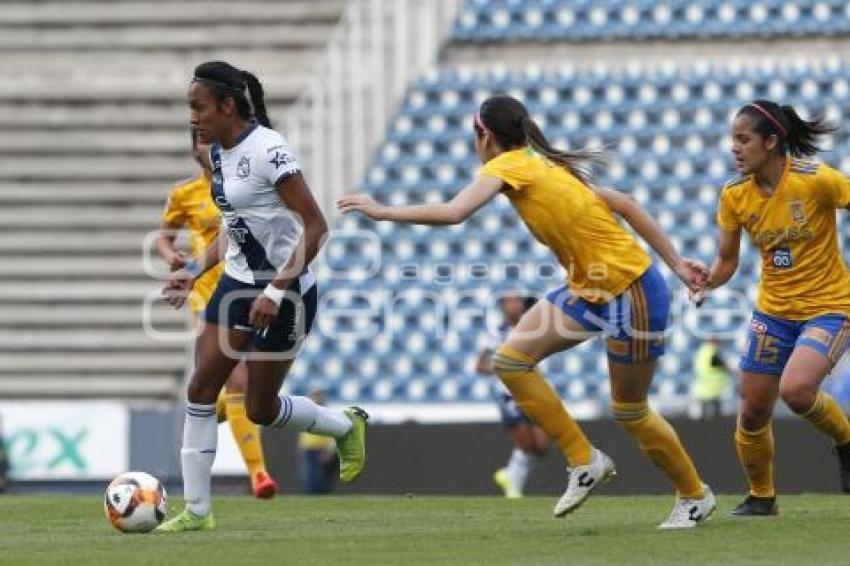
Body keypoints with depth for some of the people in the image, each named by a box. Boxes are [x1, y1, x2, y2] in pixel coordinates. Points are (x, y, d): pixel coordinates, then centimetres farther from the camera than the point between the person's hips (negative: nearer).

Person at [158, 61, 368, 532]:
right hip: (238, 284, 8)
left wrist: (276, 291, -24)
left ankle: (347, 427, 30)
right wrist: (195, 272, 7)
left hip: (286, 293, -8)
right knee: (201, 389, -4)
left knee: (261, 409, 3)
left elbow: (315, 227, -21)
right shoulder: (220, 152, 5)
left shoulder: (267, 150, -21)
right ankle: (196, 510, 1)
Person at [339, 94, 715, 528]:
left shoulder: (508, 166, -13)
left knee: (629, 411, 3)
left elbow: (451, 213, -28)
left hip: (630, 289, -9)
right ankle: (583, 460, 6)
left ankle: (695, 496, 22)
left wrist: (383, 212, -17)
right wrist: (675, 264, 9)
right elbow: (622, 203, 9)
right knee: (510, 360, -1)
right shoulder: (544, 165, 11)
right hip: (588, 290, 9)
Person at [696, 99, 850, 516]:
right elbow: (727, 261, 4)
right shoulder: (734, 197, -4)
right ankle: (761, 496, 28)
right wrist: (706, 282, -17)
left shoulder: (815, 180, -19)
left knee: (796, 389, -28)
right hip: (774, 311, 5)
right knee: (752, 412, 4)